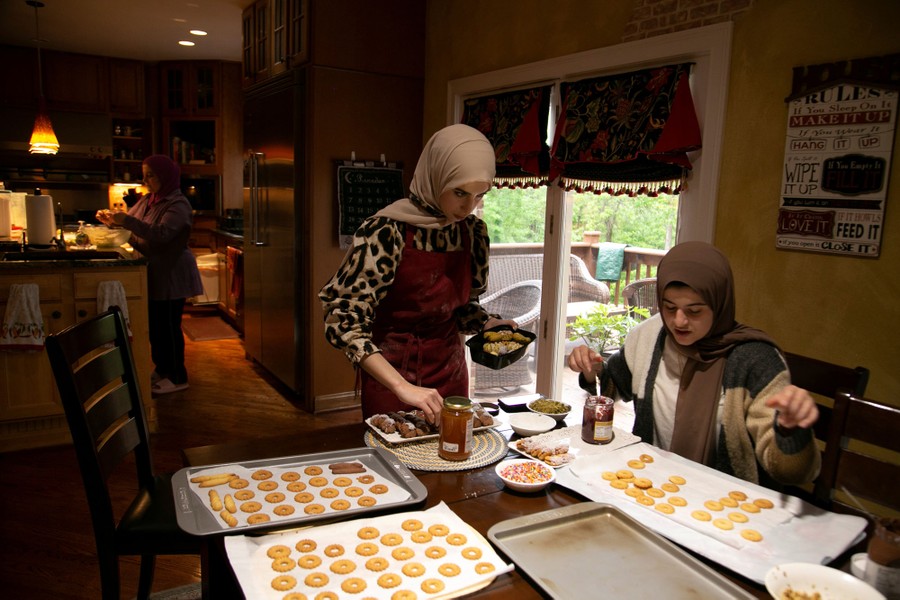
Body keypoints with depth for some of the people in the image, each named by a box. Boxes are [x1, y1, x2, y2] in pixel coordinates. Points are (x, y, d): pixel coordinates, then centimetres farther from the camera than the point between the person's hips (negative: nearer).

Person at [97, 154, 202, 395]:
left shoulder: (178, 204, -16)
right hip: (153, 275, 8)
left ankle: (177, 378, 9)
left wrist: (126, 220, -32)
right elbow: (131, 224, 19)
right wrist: (113, 220, 0)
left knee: (168, 325, -2)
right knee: (154, 324, 15)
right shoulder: (147, 200, 10)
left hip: (170, 276, -8)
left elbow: (161, 234, -29)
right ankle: (162, 369, 30)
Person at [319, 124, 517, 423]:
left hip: (450, 373, 5)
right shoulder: (386, 231, -21)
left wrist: (488, 323, -9)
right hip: (390, 376, -5)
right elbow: (343, 320, -22)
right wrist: (402, 386, -29)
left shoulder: (473, 231, -3)